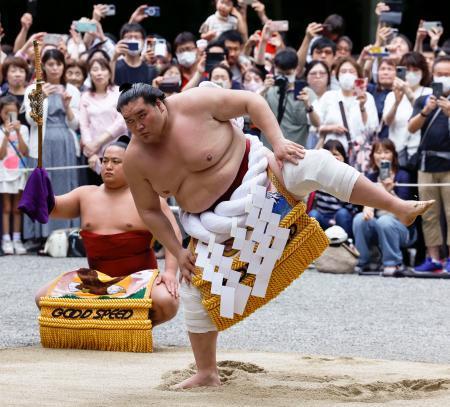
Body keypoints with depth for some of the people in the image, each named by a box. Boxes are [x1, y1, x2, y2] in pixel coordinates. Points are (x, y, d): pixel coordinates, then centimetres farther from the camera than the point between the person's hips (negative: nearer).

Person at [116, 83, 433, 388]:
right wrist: (178, 252, -4)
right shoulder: (136, 159, -10)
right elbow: (149, 211, 1)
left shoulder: (194, 104, -21)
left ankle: (400, 208, -27)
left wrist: (278, 140, -24)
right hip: (213, 218, 5)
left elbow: (250, 101, -13)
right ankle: (207, 372, 14)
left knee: (313, 163, -29)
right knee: (195, 285, 0)